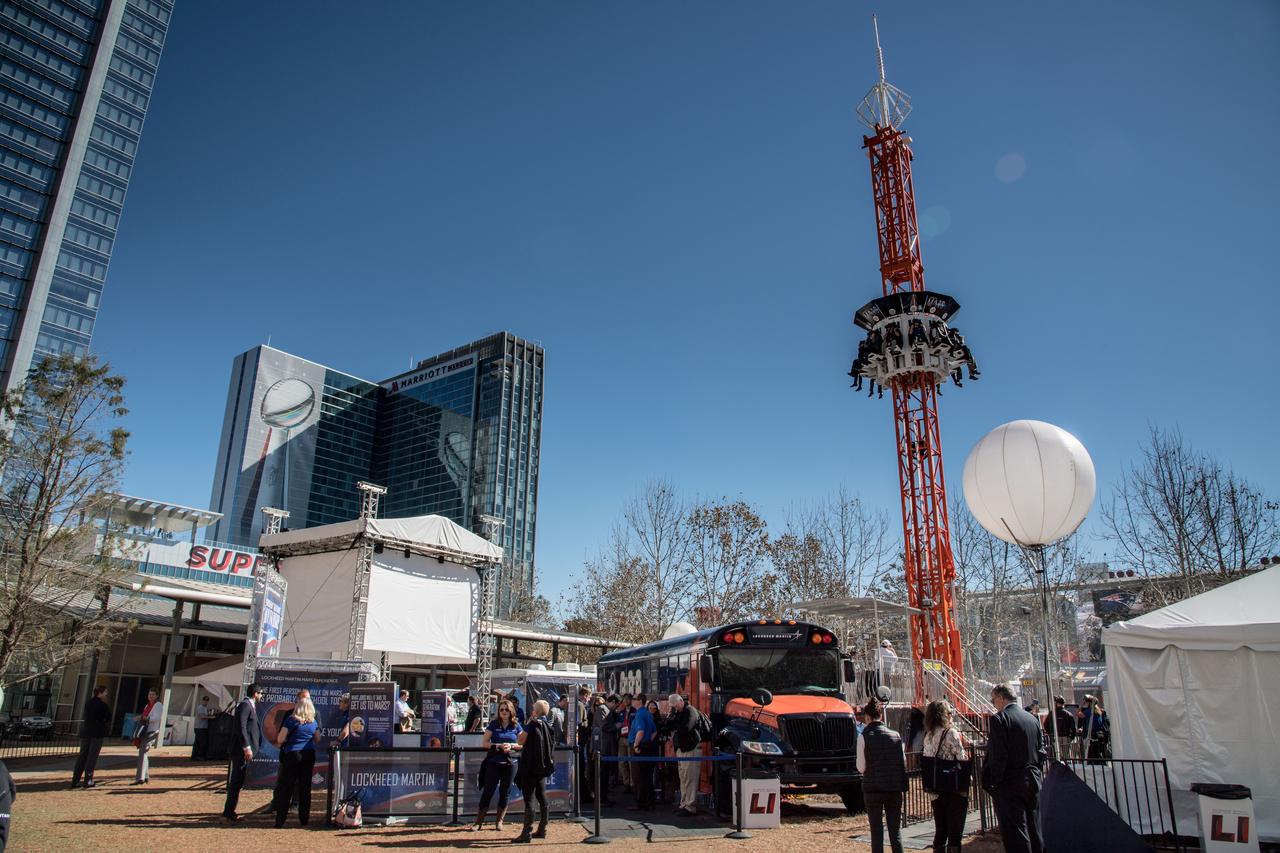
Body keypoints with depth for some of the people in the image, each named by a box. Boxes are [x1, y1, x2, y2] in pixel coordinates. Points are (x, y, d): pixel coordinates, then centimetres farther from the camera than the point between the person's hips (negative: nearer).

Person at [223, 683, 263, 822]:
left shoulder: (250, 705, 16)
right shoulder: (245, 705, -14)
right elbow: (241, 727, -21)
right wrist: (247, 747, -23)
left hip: (245, 749, 10)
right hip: (242, 749, -10)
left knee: (237, 781, 14)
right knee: (236, 781, -4)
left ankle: (229, 812, 21)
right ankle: (228, 813, 1)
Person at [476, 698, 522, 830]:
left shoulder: (516, 726, 4)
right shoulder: (493, 724, 0)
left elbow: (521, 744, 8)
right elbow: (485, 743, -2)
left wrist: (511, 745, -11)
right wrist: (498, 746, -16)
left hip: (510, 762, 2)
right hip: (493, 761, -2)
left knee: (505, 792, 7)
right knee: (488, 791, -3)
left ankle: (499, 821, 18)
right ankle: (479, 821, 4)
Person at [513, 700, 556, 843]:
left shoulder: (533, 724, -14)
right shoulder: (549, 726, 6)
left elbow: (521, 741, -8)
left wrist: (524, 729, 1)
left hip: (530, 767, -7)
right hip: (543, 767, 7)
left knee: (529, 799, -6)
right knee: (542, 798, 15)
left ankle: (526, 833, -7)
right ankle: (542, 830, 22)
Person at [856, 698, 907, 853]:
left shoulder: (864, 737, -9)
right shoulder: (895, 735, 1)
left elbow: (861, 767, -7)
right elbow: (903, 763, 3)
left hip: (873, 788, -3)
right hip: (894, 788, 3)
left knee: (876, 831, 5)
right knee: (896, 831, 11)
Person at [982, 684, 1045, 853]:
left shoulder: (999, 719, -14)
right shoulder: (1032, 719, 8)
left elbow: (997, 755, -18)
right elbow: (1041, 751, 12)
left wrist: (993, 782, -8)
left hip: (1009, 784, -7)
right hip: (1033, 782, 7)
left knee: (1016, 836, -3)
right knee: (1034, 831, 17)